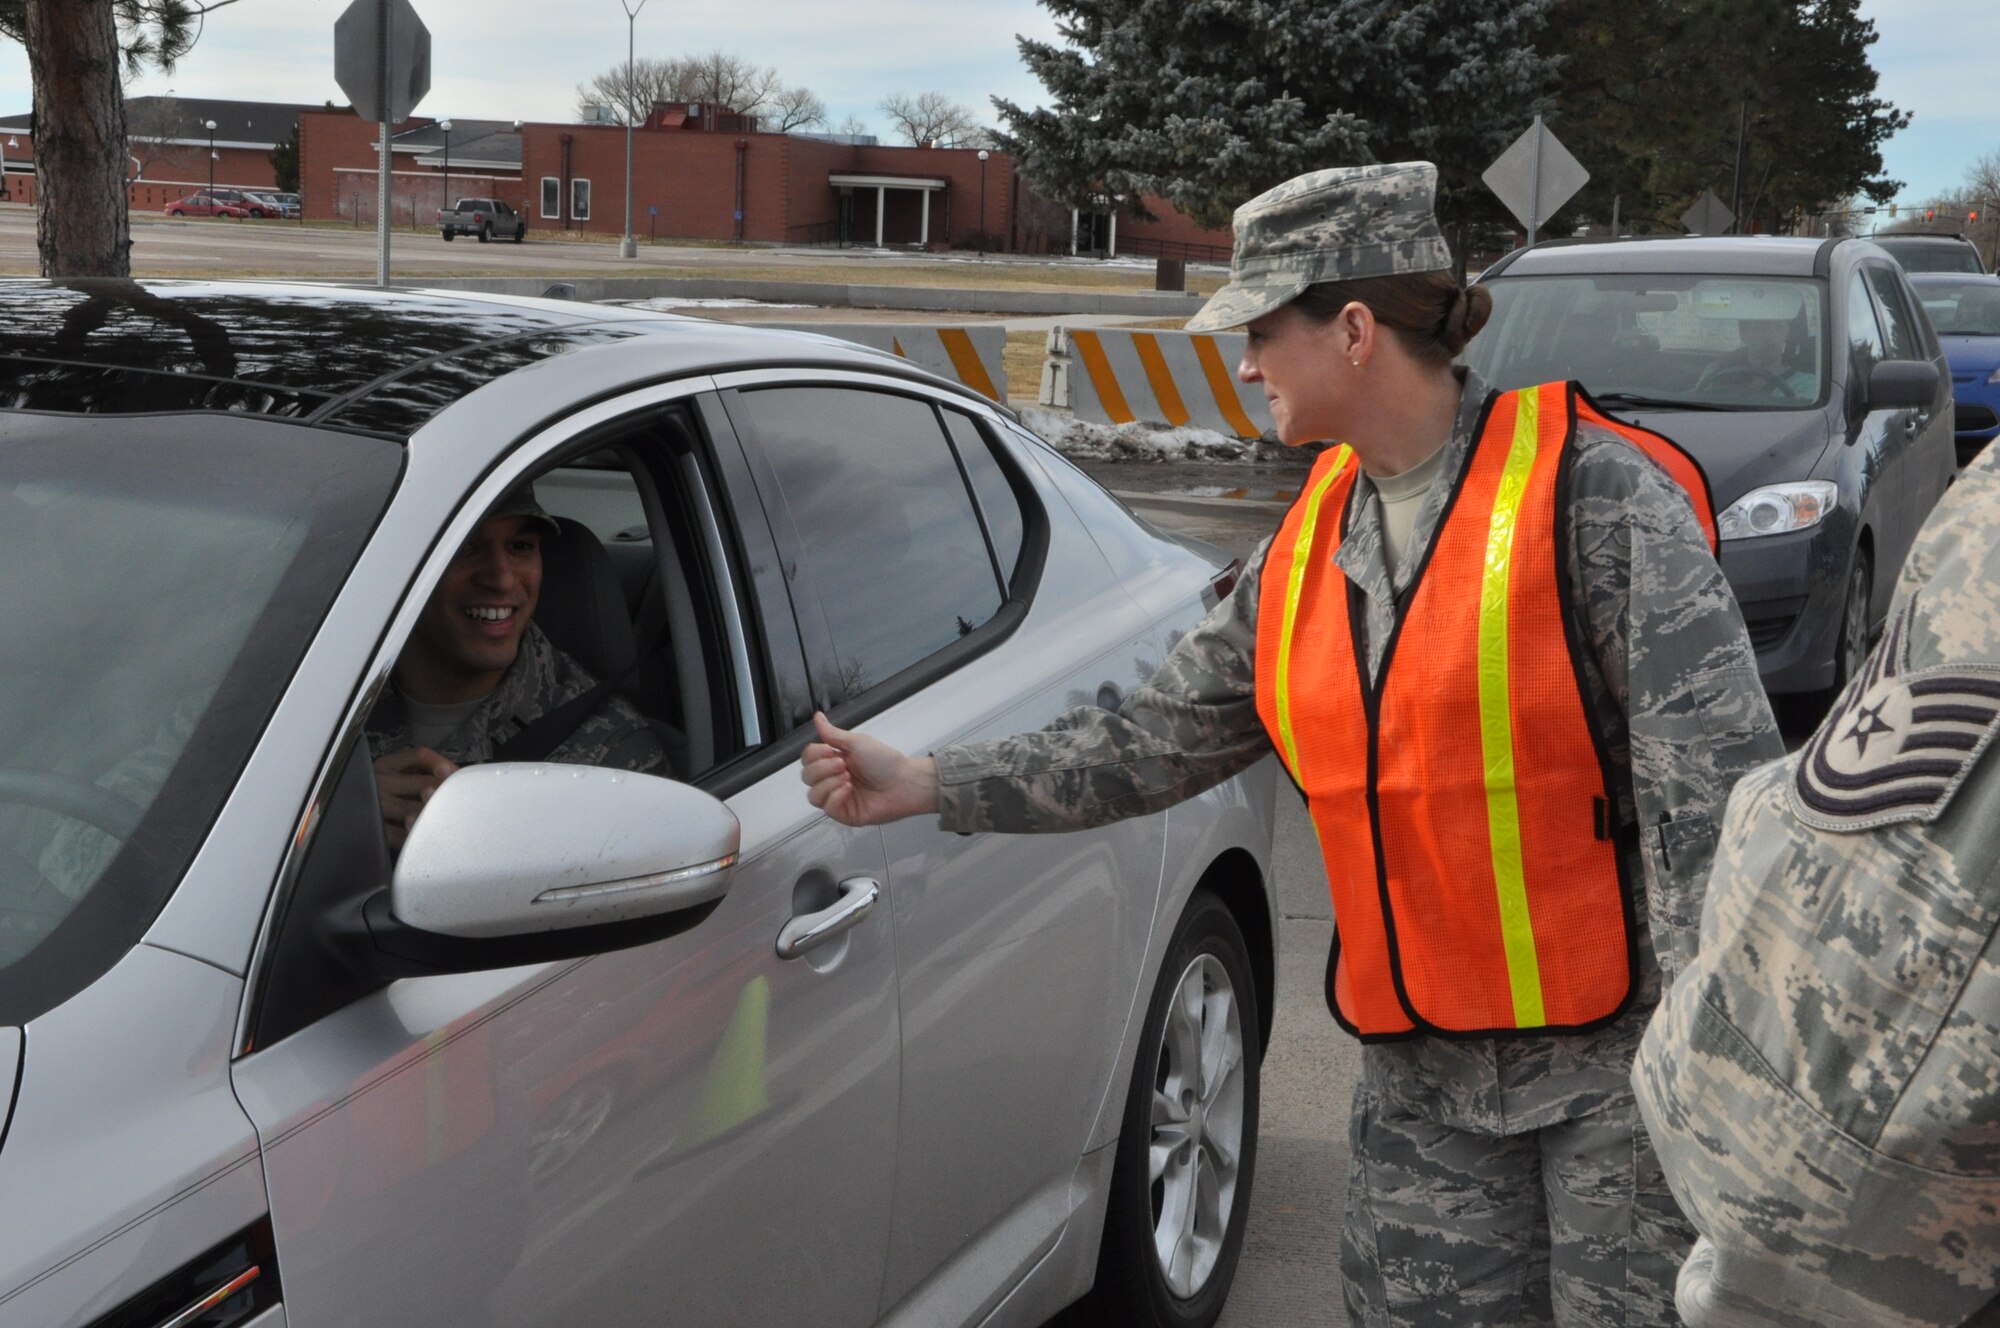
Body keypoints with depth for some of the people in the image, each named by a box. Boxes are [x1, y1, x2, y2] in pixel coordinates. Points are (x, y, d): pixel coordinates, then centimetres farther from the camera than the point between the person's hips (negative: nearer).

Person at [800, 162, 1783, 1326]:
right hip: (1424, 1078, 6)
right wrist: (918, 785, 9)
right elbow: (1156, 744, 14)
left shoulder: (1594, 498, -11)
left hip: (1614, 1065, -6)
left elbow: (1715, 780, -15)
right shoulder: (1308, 551, 9)